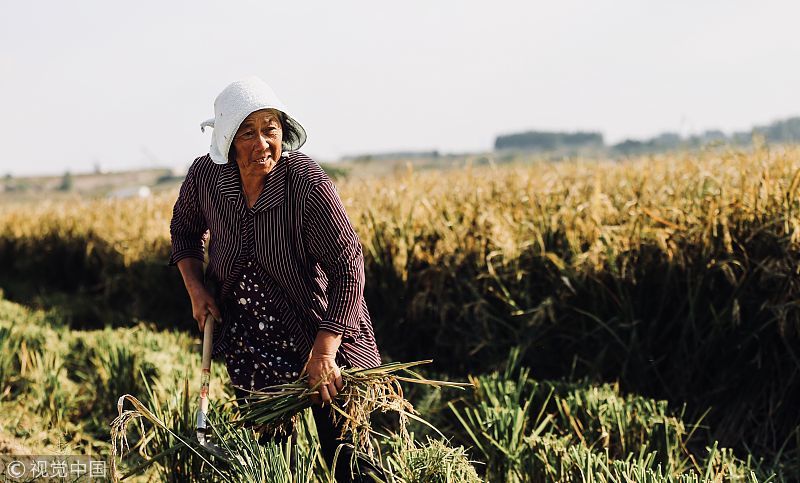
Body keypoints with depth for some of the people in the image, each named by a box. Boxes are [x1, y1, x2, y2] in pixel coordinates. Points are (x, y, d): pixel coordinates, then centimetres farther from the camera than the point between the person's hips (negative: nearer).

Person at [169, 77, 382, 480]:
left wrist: (324, 351, -27)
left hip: (319, 329, -4)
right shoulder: (205, 175, -12)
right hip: (250, 336, 4)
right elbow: (184, 230, 10)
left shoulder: (309, 185, -26)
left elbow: (347, 265, -23)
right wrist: (195, 288, -5)